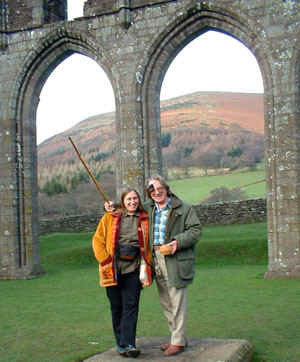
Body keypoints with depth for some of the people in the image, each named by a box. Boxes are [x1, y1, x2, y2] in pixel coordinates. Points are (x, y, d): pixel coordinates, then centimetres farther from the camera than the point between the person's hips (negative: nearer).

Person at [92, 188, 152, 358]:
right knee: (116, 308, 6)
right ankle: (120, 344, 16)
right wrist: (105, 261, -5)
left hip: (133, 269, 0)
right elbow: (98, 240, 5)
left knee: (131, 306, -7)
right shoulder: (110, 218, 7)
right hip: (113, 270, 0)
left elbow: (148, 244, 13)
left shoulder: (145, 220, 8)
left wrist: (147, 265, 2)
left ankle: (128, 344, -9)